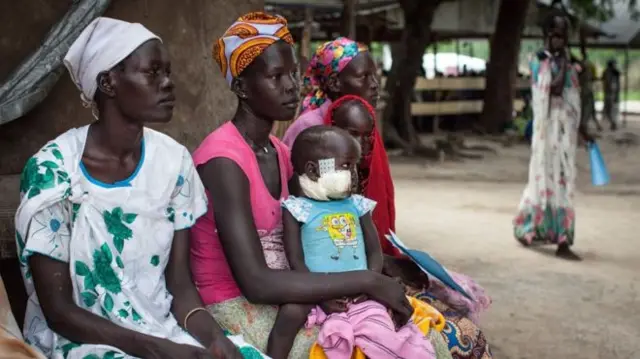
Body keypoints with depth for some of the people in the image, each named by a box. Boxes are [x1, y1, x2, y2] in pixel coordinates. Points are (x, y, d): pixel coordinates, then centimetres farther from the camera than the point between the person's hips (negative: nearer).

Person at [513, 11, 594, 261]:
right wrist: (563, 62, -14)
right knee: (550, 179, -3)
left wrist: (582, 128, 21)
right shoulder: (540, 61, -8)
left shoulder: (565, 63, 14)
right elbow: (555, 89, -24)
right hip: (549, 128, -7)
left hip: (566, 130, 7)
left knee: (562, 180, 10)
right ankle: (561, 240, 1)